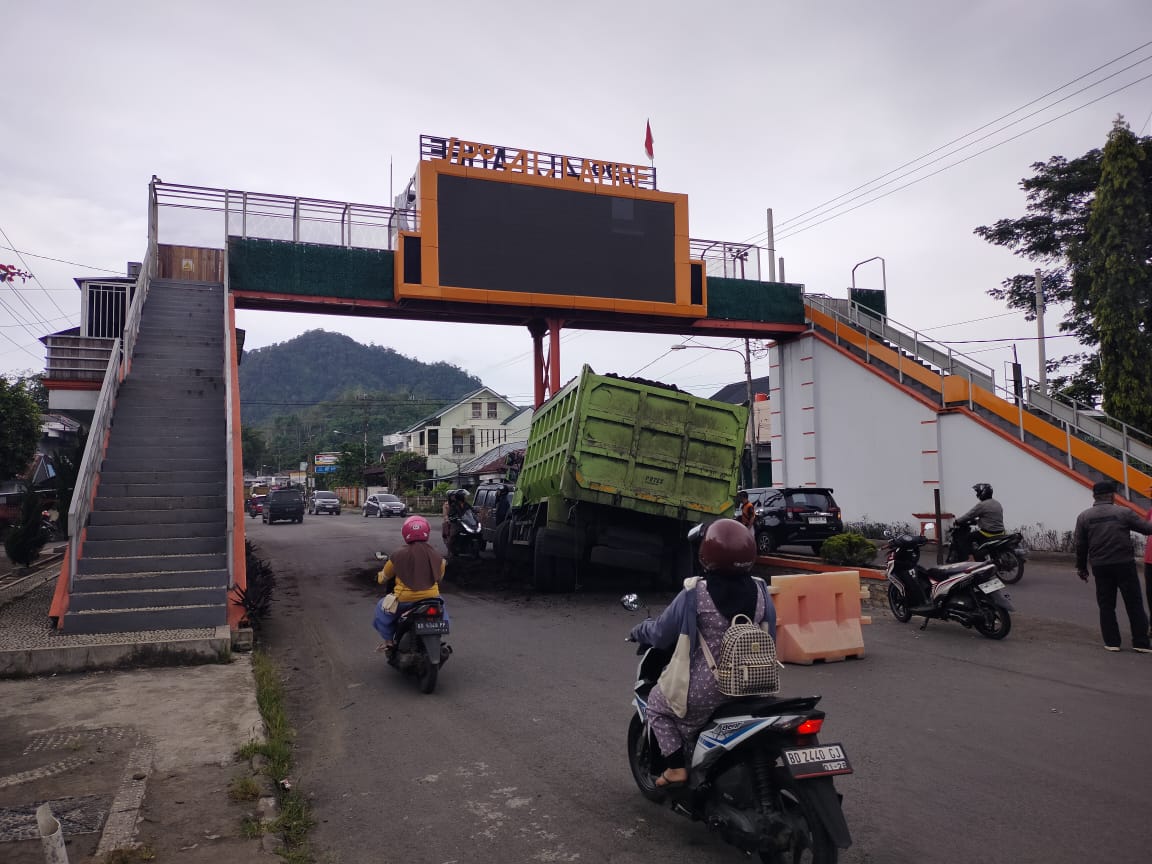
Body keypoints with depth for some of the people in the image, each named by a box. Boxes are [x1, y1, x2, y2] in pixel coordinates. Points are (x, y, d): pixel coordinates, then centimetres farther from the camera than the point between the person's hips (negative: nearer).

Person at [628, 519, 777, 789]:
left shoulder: (694, 595, -17)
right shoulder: (761, 592, -4)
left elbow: (661, 634, -6)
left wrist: (639, 631, 16)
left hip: (704, 692, -5)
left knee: (657, 701, 22)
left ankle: (676, 767, 12)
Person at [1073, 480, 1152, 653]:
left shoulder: (1084, 517, 2)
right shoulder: (1123, 513, -5)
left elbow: (1080, 546, 6)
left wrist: (1081, 568, 15)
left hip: (1100, 567, 2)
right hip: (1124, 565, -2)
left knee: (1106, 605, 10)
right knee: (1134, 604, 6)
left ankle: (1112, 642, 11)